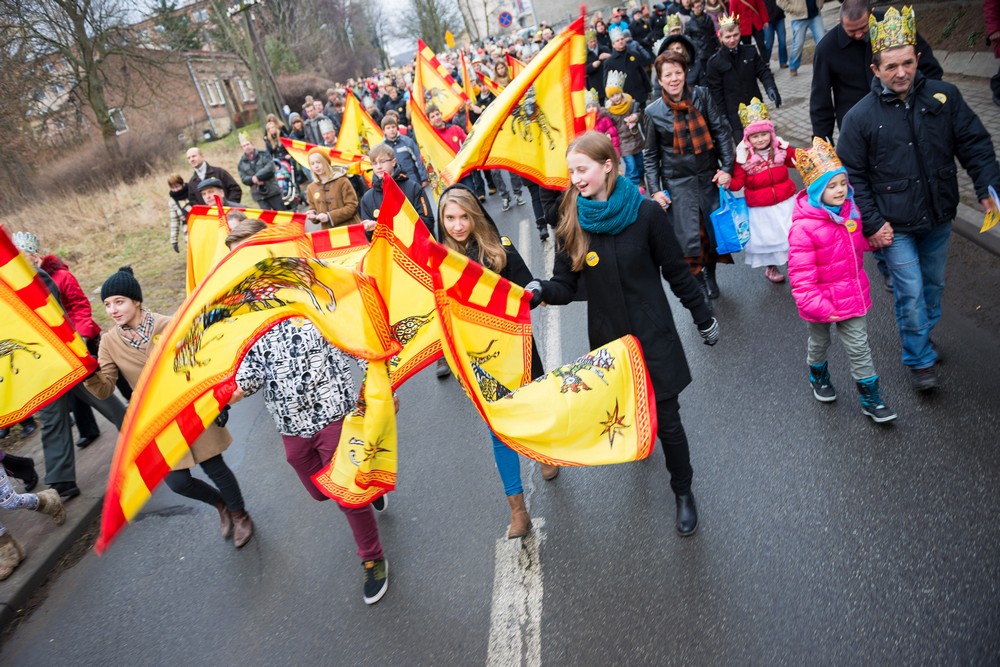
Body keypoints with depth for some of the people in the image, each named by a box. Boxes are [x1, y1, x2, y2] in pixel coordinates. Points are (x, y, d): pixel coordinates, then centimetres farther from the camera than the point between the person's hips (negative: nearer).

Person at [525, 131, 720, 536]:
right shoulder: (572, 222, -6)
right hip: (608, 339, 2)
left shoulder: (646, 213, -13)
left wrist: (704, 318, 5)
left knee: (667, 421, 5)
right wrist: (540, 291, -26)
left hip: (652, 335, -2)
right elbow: (565, 284, -4)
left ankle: (683, 492, 28)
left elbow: (676, 272, -3)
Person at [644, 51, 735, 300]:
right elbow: (651, 155, 3)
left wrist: (727, 167, -7)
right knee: (689, 238, -8)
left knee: (716, 229, 8)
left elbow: (721, 132, 0)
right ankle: (699, 280, 17)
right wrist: (655, 189, -4)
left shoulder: (701, 96, -2)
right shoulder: (653, 112, -4)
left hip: (709, 176, 2)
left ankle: (710, 275, 33)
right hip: (678, 182, -2)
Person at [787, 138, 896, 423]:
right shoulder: (803, 227, -28)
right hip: (821, 301, -5)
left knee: (859, 347, 10)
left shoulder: (851, 210, -5)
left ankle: (871, 399, 22)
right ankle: (818, 376, 50)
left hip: (852, 294, 5)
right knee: (820, 343, 21)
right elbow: (801, 274, -27)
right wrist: (816, 306, -27)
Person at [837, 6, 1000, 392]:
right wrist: (872, 222, -11)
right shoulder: (860, 117, -11)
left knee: (934, 284, 19)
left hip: (938, 218, 4)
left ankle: (925, 334, 44)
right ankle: (920, 360, 18)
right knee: (911, 293, 1)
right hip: (895, 227, -3)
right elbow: (852, 175, -7)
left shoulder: (944, 96, -4)